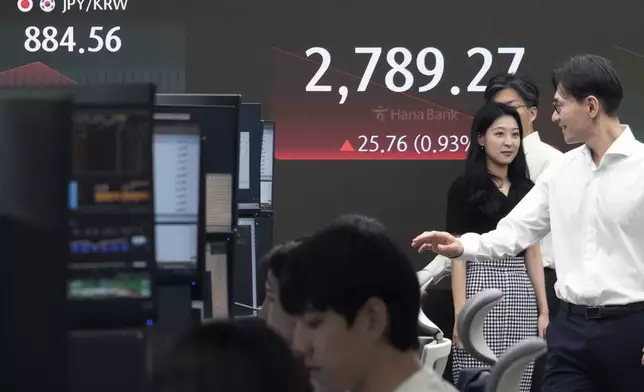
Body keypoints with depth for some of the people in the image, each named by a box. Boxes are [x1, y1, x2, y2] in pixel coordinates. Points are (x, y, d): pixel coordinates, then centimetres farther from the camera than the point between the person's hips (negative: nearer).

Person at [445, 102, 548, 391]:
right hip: (482, 286, -5)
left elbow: (533, 253, 14)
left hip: (521, 291, 5)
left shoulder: (526, 189, 12)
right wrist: (460, 314, -13)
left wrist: (544, 309, 9)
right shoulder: (464, 188, -3)